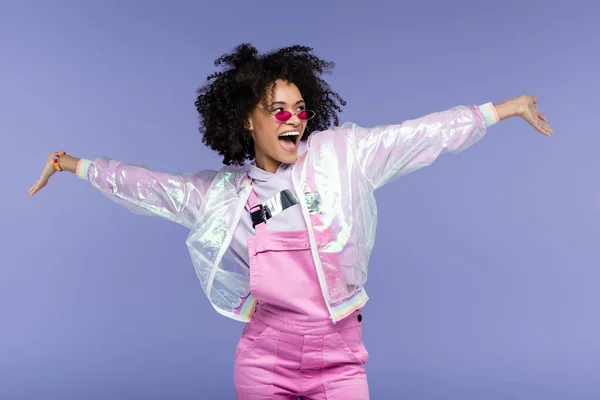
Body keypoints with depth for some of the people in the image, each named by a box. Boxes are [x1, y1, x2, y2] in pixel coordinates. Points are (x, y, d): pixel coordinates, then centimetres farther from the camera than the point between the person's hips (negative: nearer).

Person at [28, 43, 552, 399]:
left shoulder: (340, 153, -3)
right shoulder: (220, 192, 1)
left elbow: (418, 136, -2)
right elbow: (148, 185, 11)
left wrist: (500, 109, 0)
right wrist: (76, 164, 16)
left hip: (340, 353, -1)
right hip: (266, 356, 1)